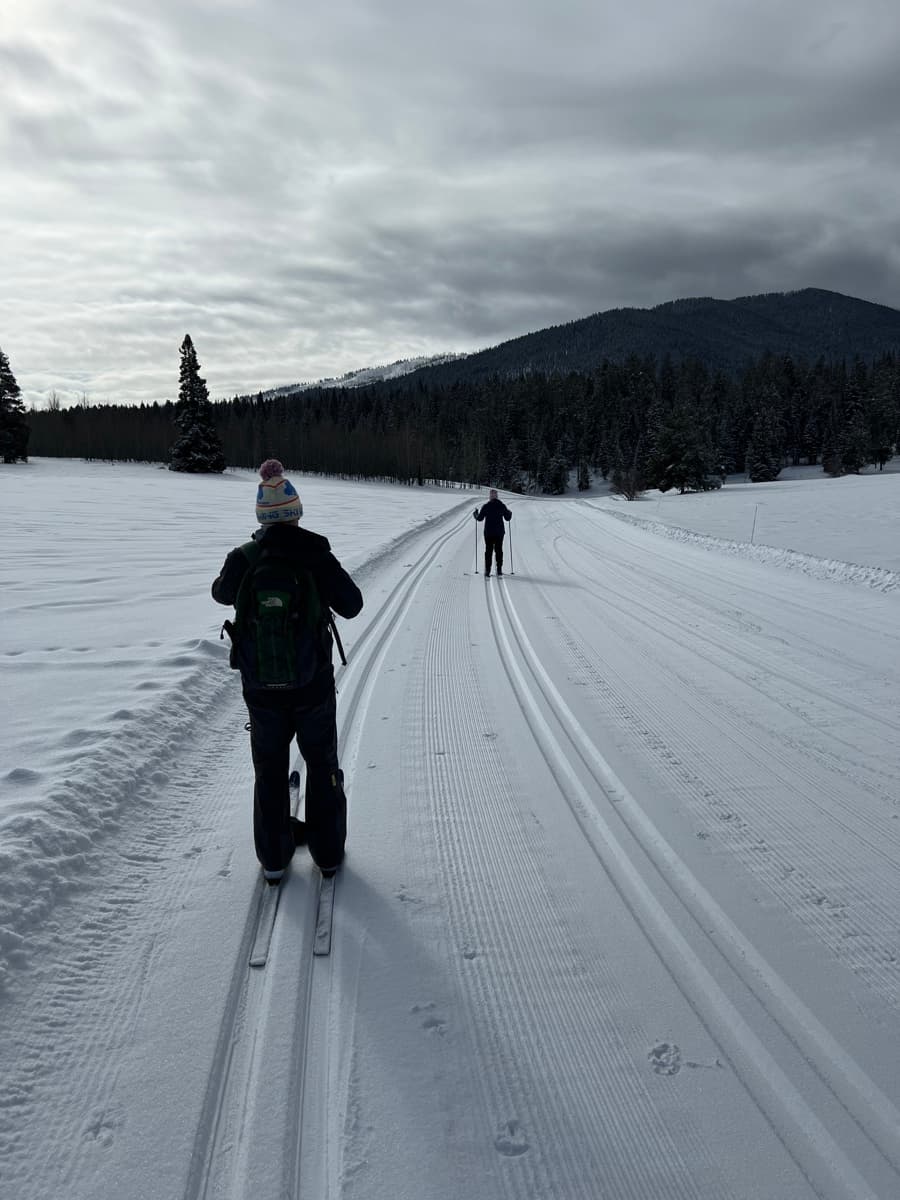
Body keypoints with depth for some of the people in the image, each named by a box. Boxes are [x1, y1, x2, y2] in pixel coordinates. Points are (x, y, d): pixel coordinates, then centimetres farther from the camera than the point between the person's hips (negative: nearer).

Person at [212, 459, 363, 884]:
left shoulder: (242, 559, -10)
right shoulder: (317, 557, -16)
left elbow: (221, 593, 11)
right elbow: (352, 605, -7)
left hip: (261, 689, 2)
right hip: (313, 685, -1)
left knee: (269, 769, 19)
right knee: (322, 765, 18)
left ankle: (273, 857, 30)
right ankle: (327, 851, 30)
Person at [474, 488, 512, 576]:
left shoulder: (485, 507, -7)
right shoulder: (502, 506, -1)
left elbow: (480, 518, -3)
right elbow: (508, 518, 5)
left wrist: (476, 513, 18)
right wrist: (509, 513, 27)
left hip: (488, 532, -1)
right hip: (500, 532, 1)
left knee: (488, 550, 4)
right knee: (499, 550, 10)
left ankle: (487, 570, -1)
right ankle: (499, 569, 7)